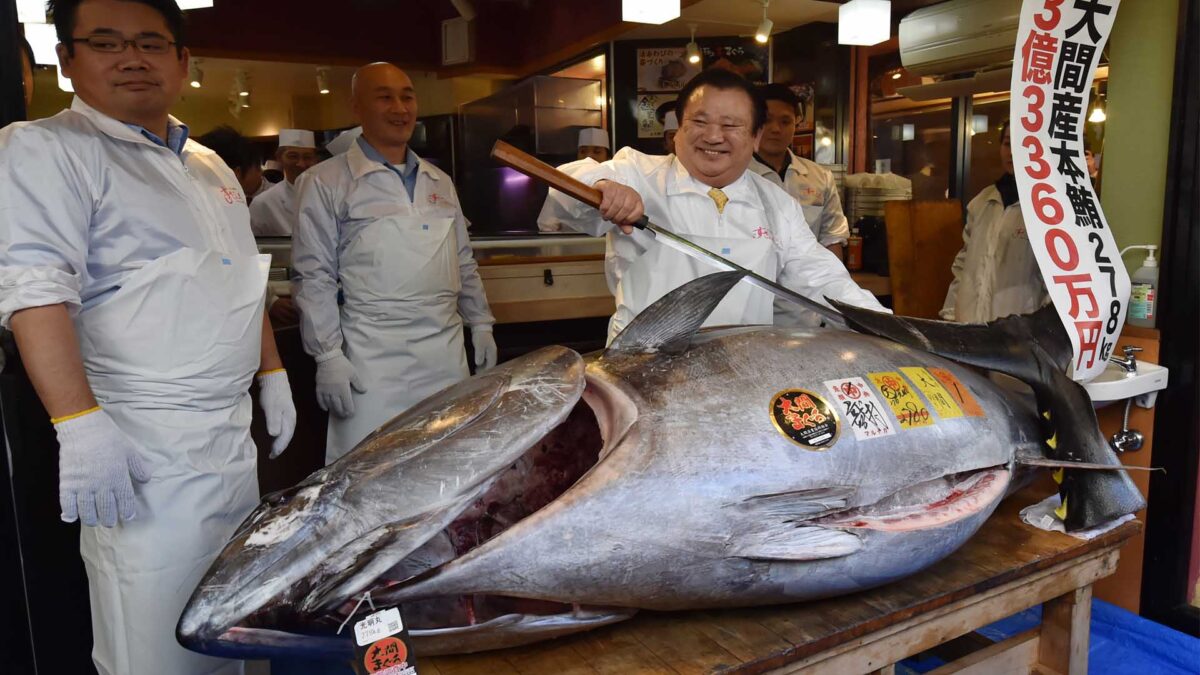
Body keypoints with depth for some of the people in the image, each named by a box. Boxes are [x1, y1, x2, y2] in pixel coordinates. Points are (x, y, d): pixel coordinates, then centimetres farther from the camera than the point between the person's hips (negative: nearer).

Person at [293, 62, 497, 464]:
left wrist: (481, 324, 16)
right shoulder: (326, 182, -2)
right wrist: (327, 356, -9)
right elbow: (314, 277, -4)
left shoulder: (439, 181, 15)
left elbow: (464, 262, 20)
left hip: (447, 354, 5)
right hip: (374, 360, -5)